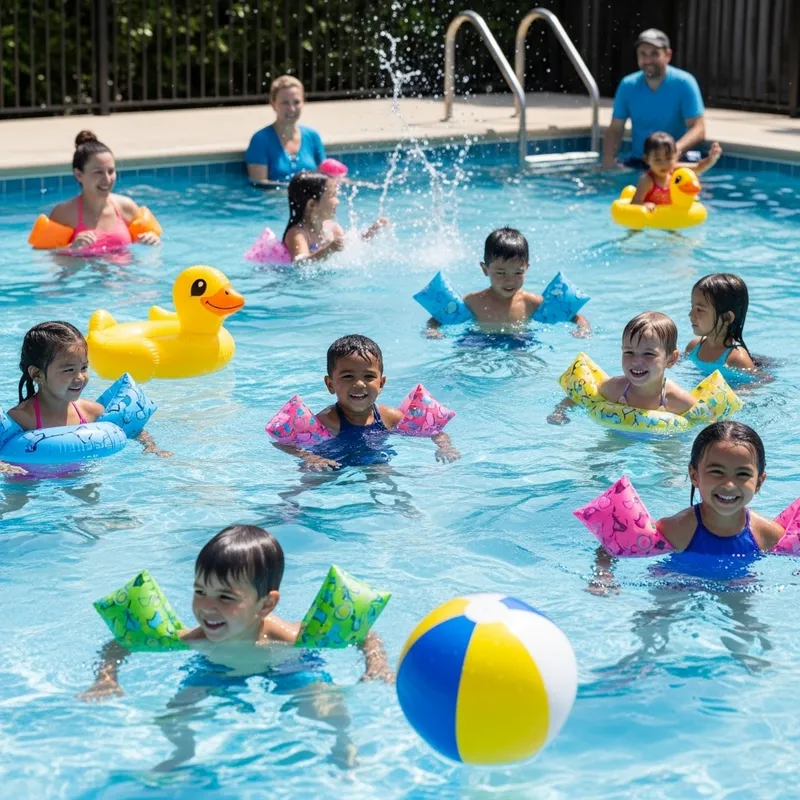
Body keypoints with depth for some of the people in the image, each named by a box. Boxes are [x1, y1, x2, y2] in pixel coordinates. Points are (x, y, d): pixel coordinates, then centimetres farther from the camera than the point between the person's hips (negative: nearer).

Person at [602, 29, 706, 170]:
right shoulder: (627, 86, 5)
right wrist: (608, 161, -12)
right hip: (637, 163, 3)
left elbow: (698, 130, -12)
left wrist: (677, 149, -33)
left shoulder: (684, 83, -6)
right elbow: (615, 129, 8)